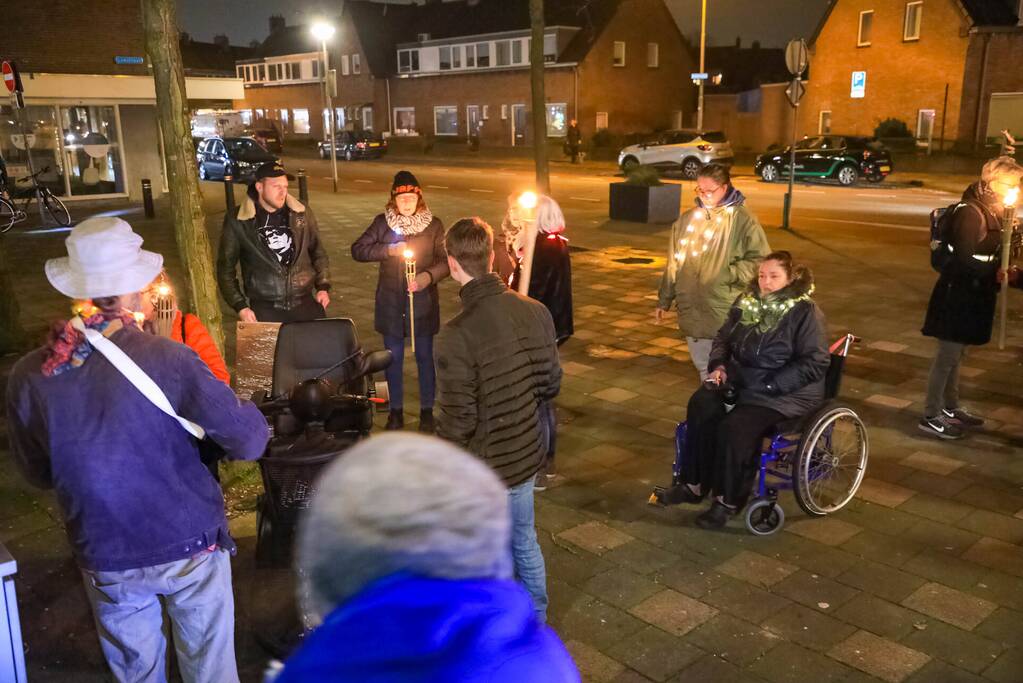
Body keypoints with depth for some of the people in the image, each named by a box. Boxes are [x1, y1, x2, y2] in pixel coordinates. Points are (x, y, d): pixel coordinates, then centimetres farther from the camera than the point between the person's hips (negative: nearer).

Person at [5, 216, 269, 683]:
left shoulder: (28, 377, -11)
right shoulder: (165, 358, -22)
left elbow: (37, 474, 4)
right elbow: (249, 442, -19)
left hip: (104, 557, 3)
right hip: (189, 545, -3)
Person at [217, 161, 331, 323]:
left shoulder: (302, 213, 4)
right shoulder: (238, 222, -3)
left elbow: (318, 253, 16)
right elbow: (226, 268, 4)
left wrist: (323, 287, 6)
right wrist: (240, 306, -3)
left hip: (304, 302, 2)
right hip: (264, 307, -2)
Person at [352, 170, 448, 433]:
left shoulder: (433, 224, -1)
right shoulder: (382, 222, 2)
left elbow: (446, 260, -4)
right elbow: (357, 250, -3)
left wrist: (429, 276, -24)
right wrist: (388, 250, -16)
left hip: (423, 301, -1)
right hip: (390, 302, 1)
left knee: (424, 356, 7)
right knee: (393, 357, 9)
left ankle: (427, 411, 22)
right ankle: (396, 411, 24)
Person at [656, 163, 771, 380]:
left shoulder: (742, 219, -6)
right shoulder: (687, 218, 8)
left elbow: (761, 259, -9)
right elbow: (674, 263, 12)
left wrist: (729, 275, -16)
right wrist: (664, 300, 12)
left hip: (726, 313, -5)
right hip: (691, 309, 5)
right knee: (703, 368, 16)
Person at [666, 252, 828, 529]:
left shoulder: (805, 312, -12)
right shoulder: (746, 302, 6)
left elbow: (815, 363, -16)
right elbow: (723, 337, 19)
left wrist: (769, 385, -21)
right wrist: (718, 365, -2)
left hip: (785, 392, -6)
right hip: (741, 378, 6)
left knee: (735, 427, -29)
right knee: (701, 405, -21)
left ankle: (729, 499, -10)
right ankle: (695, 483, -12)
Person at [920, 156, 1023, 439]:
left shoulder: (991, 211, 11)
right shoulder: (970, 212, -19)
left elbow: (991, 253, 15)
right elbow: (965, 260, -23)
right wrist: (999, 274, -20)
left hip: (973, 295, 9)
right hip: (959, 294, -9)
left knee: (957, 353, 18)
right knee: (948, 355, -3)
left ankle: (950, 407, 30)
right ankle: (931, 416, 5)